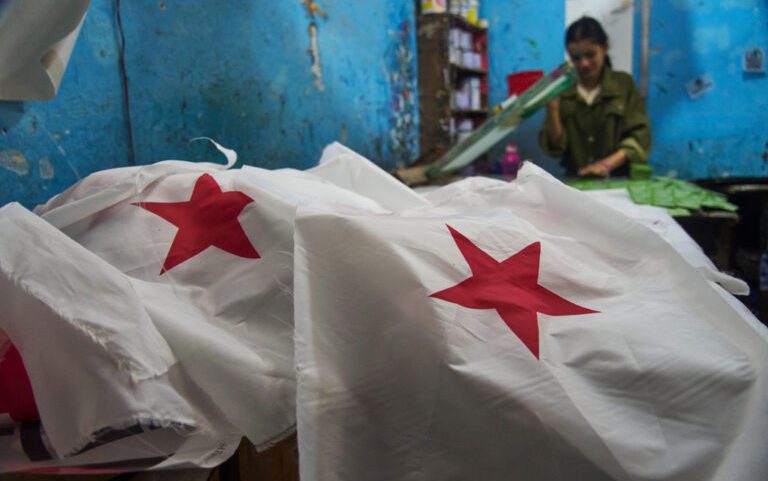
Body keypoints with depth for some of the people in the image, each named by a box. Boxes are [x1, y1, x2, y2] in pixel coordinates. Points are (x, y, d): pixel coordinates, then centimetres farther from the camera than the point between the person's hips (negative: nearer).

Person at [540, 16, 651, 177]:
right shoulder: (563, 89, 7)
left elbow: (640, 136, -2)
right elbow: (555, 147, 3)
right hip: (576, 180, 1)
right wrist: (552, 109, -12)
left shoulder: (624, 84, 7)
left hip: (618, 179, 0)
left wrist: (609, 163, -18)